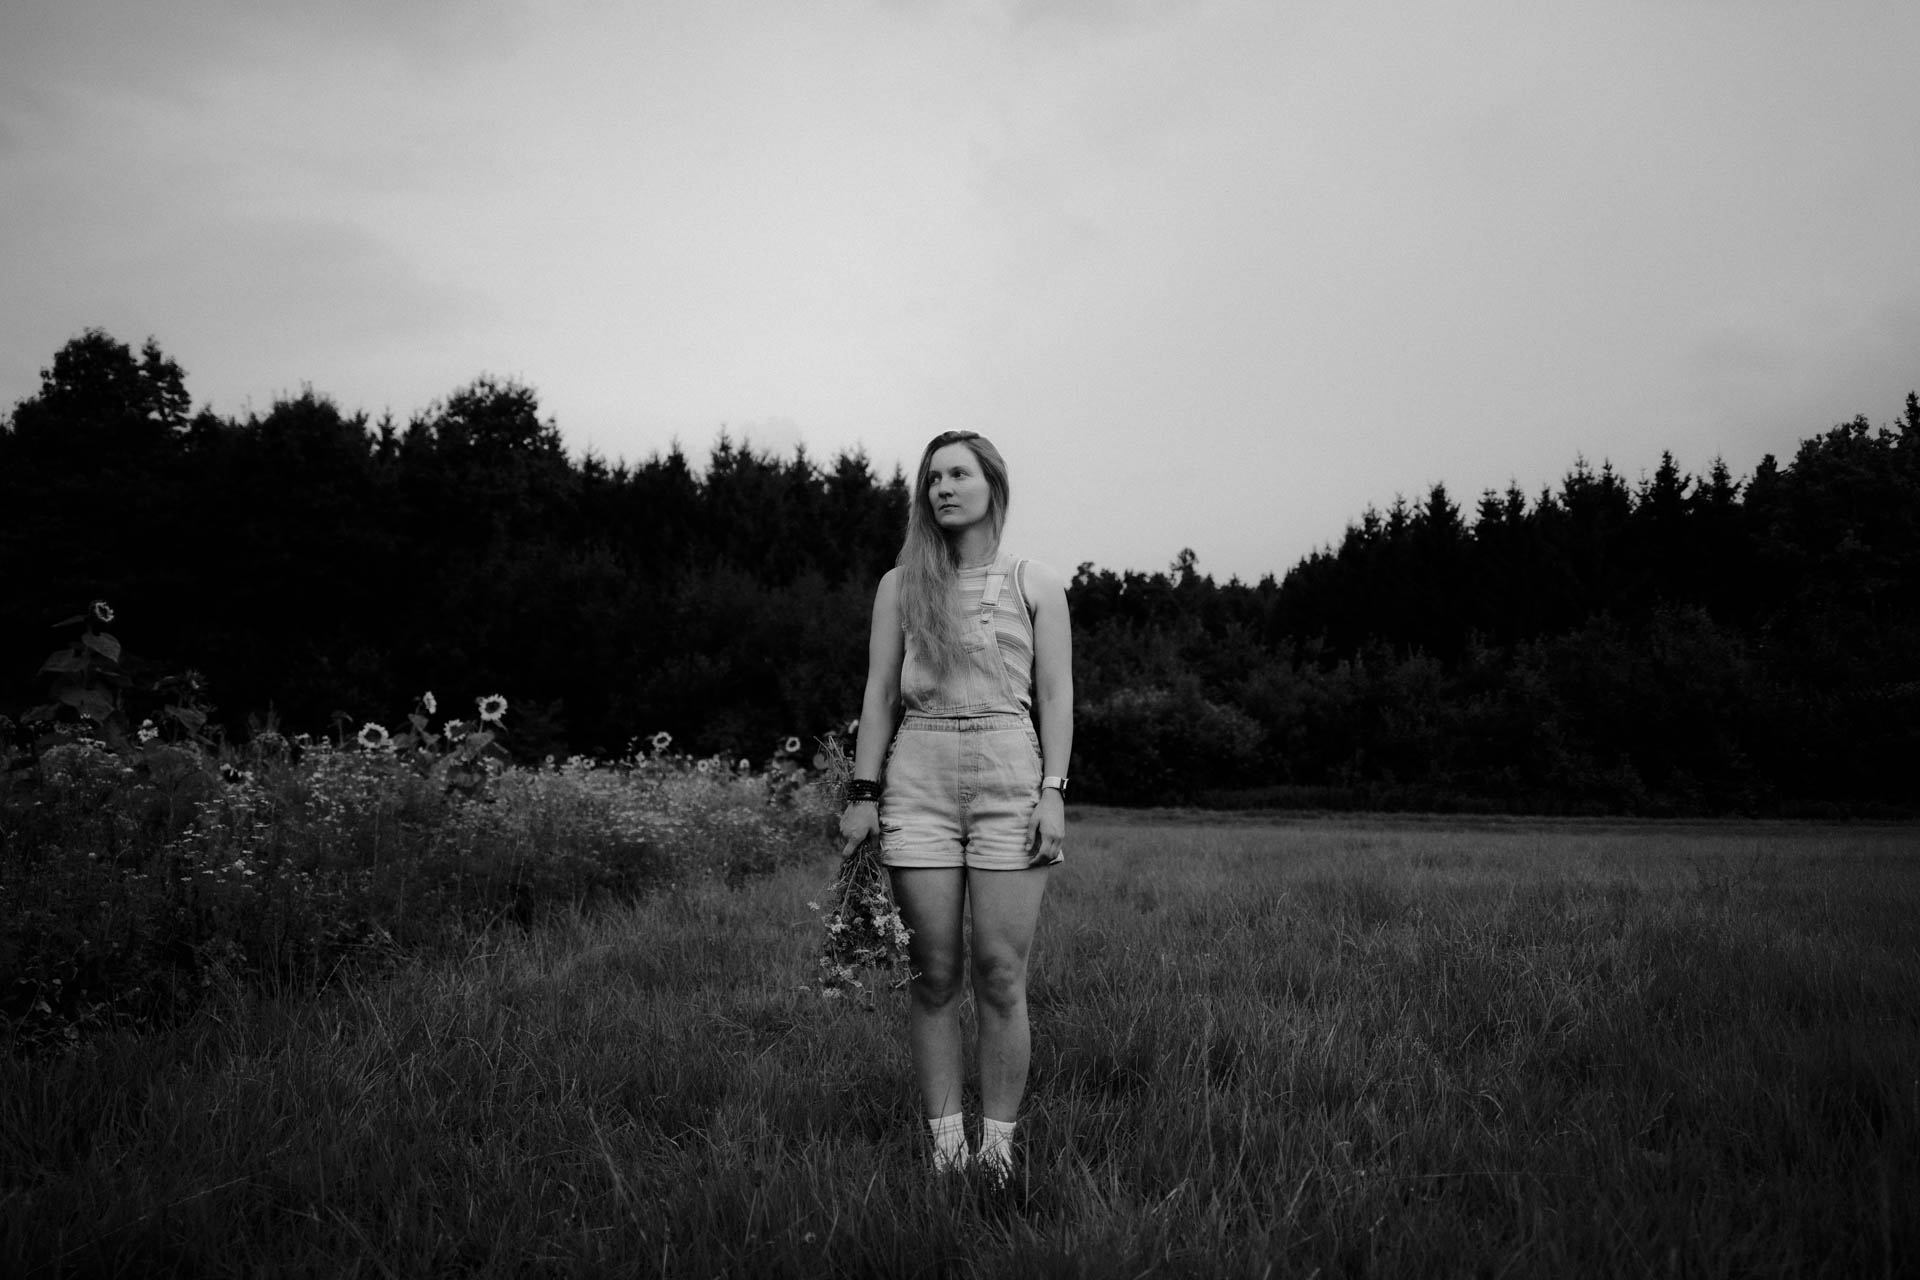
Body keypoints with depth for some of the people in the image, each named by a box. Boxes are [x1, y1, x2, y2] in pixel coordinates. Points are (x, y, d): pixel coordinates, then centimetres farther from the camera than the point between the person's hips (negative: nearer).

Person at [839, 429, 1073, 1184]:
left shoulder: (1035, 586, 10)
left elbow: (1056, 696, 5)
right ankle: (945, 1146, 8)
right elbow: (880, 694, 11)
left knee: (1000, 975, -5)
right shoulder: (900, 586, 13)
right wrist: (864, 793, 3)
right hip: (918, 780, 1)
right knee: (934, 974, 0)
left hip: (1010, 778, -1)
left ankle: (997, 1148, 4)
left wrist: (1054, 794, -5)